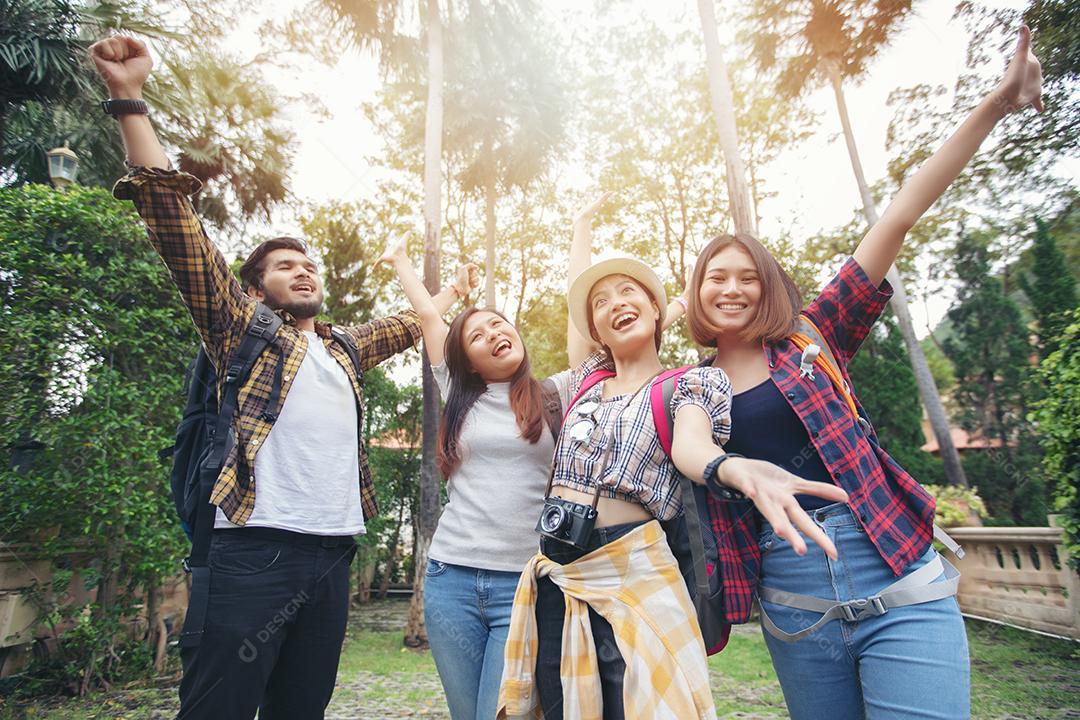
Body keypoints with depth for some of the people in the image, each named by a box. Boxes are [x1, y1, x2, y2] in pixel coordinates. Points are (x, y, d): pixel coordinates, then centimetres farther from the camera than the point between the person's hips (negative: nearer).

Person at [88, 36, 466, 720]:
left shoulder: (344, 347, 20)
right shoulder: (242, 328, 6)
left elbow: (407, 323, 38)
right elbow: (175, 219, -2)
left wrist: (448, 292, 47)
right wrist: (130, 99, -5)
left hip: (335, 551, 6)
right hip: (257, 549, -5)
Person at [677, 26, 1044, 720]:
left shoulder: (812, 339, 3)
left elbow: (899, 219, -2)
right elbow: (686, 448, -19)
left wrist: (998, 104, -4)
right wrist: (741, 471, -40)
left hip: (901, 593, -1)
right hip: (793, 611, 2)